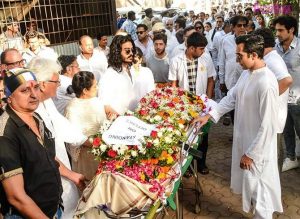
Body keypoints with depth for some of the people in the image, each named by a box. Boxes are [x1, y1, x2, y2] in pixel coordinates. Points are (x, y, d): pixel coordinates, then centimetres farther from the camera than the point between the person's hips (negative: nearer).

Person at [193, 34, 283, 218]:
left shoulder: (266, 83, -27)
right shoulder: (246, 73, -1)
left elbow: (268, 125, -25)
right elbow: (232, 97, 12)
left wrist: (251, 154, -18)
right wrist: (209, 115, 4)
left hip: (257, 146, -8)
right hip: (243, 139, 8)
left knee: (258, 188, 10)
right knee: (249, 184, 25)